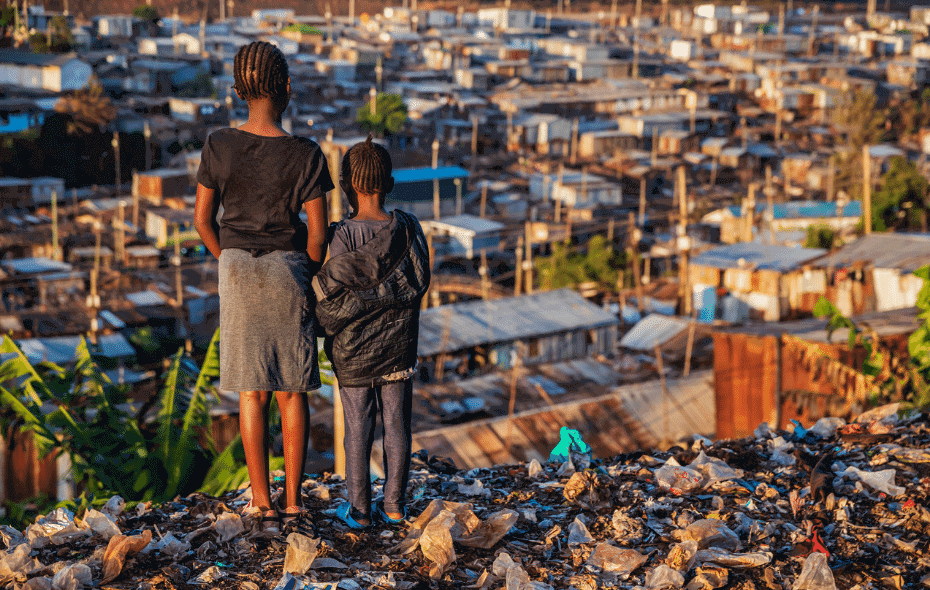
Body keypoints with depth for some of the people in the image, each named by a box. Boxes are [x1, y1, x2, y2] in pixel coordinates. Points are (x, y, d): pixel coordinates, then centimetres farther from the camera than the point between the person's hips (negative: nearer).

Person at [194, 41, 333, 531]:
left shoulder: (219, 146, -8)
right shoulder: (306, 155, -13)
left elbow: (202, 219, -1)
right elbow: (317, 232, -9)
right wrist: (307, 275, 9)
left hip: (237, 269, 1)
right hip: (288, 270, -1)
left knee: (252, 392, 8)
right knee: (292, 391, 10)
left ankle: (263, 504, 10)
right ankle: (293, 499, 14)